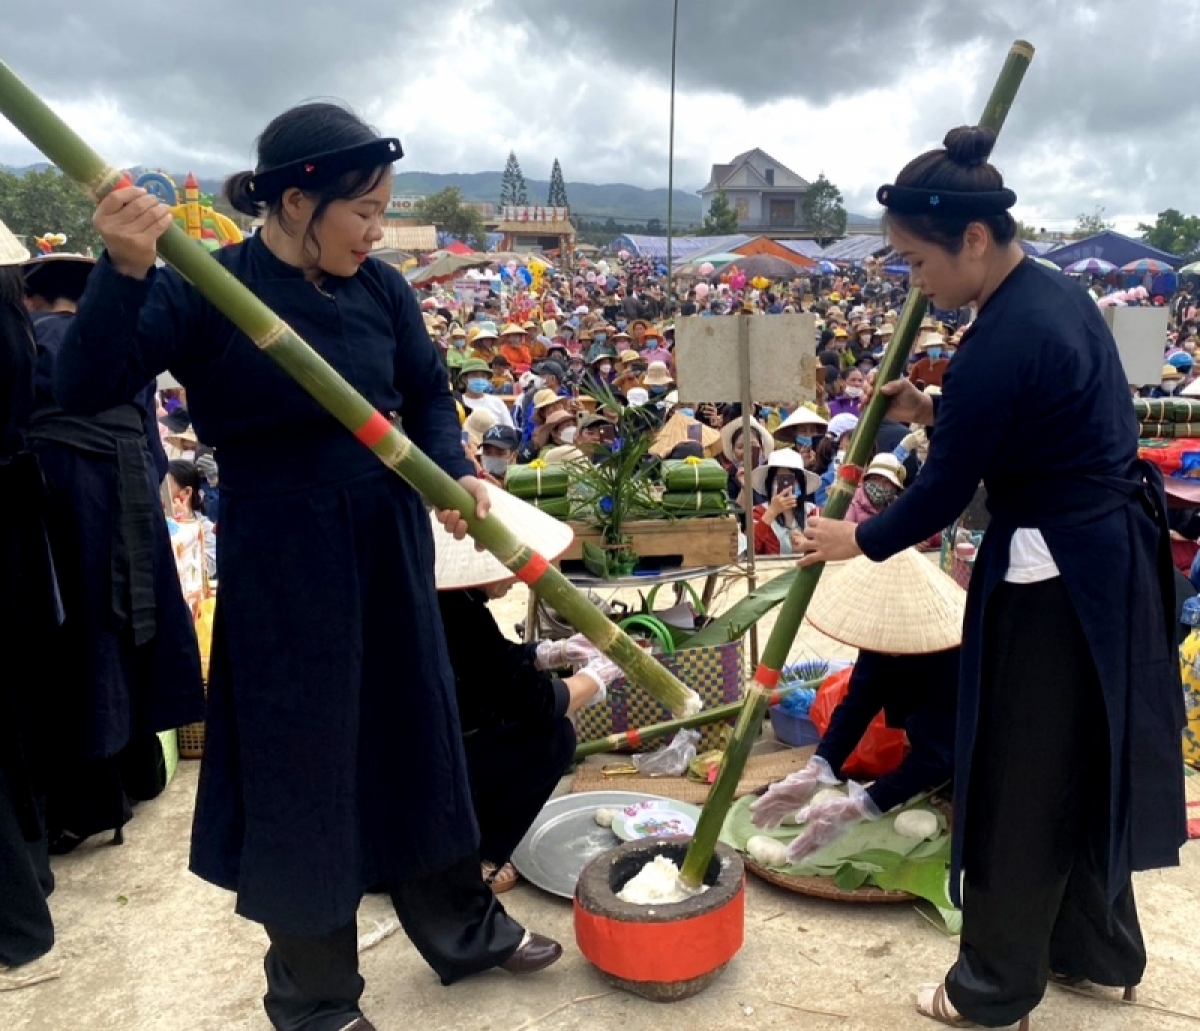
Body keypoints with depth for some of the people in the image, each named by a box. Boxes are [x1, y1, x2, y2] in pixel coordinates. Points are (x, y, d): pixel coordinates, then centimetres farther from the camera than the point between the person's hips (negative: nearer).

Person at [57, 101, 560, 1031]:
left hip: (389, 543, 5)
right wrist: (126, 269, -33)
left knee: (417, 737, 17)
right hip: (279, 558, -5)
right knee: (302, 766, 7)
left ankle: (465, 931, 40)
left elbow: (427, 391, 10)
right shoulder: (205, 290, -13)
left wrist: (455, 474, -8)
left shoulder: (380, 287, -1)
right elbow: (84, 389, -20)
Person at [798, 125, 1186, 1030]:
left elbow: (948, 488, -16)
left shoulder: (1004, 342, -25)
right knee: (1085, 763, 23)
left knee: (1023, 784, 7)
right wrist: (934, 411, 7)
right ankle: (1097, 945, 43)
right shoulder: (1056, 292, 5)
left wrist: (860, 540, 0)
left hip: (1055, 577, -10)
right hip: (1110, 558, 10)